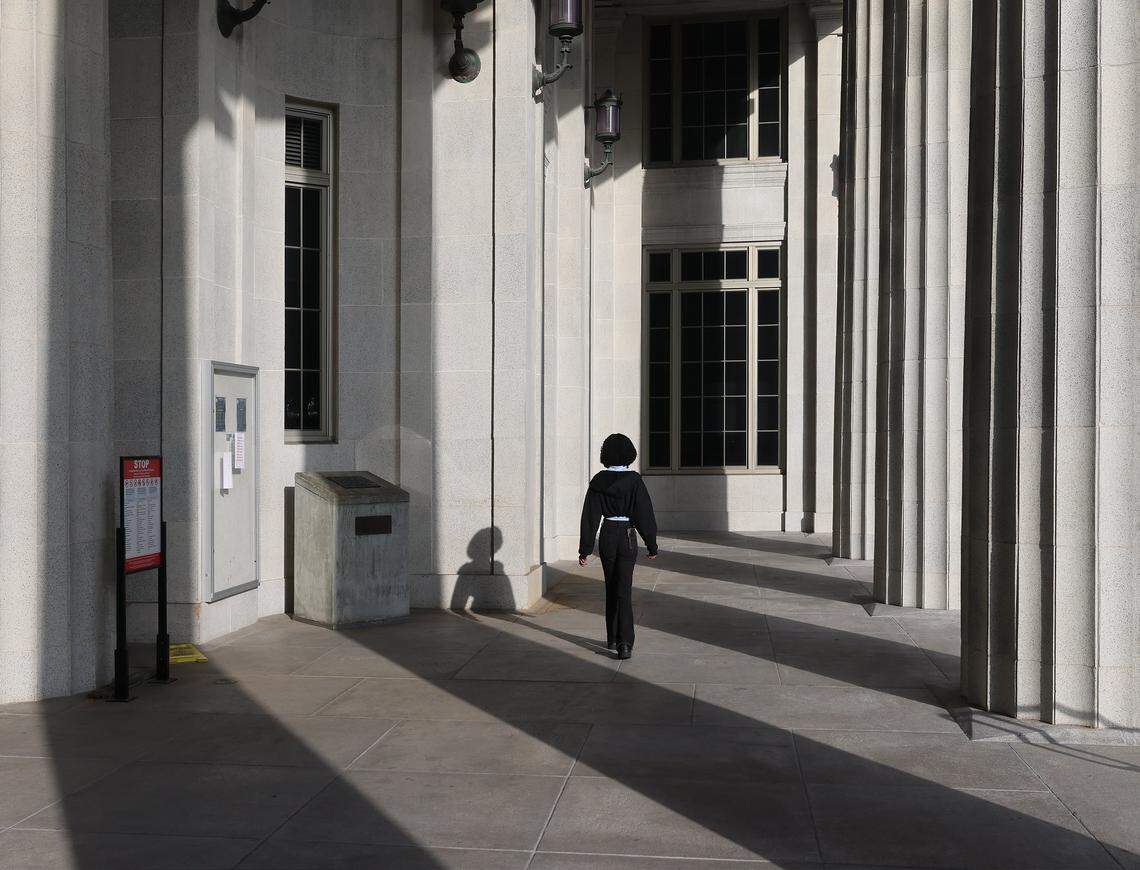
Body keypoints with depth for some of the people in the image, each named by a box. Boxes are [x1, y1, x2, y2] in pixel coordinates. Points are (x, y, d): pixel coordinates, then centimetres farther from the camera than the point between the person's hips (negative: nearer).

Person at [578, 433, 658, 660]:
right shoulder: (634, 480, -9)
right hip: (627, 536, -2)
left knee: (611, 588, 17)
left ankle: (612, 638, 25)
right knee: (624, 591, -3)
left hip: (607, 535, 2)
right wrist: (652, 545, 1)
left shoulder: (598, 481, -2)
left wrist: (585, 549, 2)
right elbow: (645, 514, -7)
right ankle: (624, 643, -12)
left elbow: (590, 516, -2)